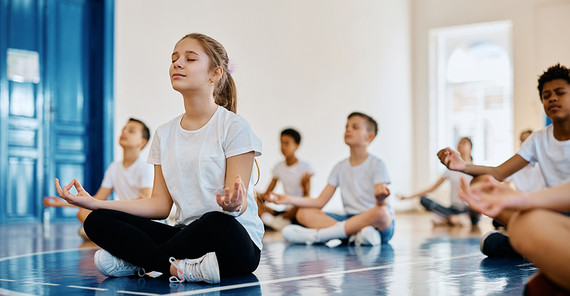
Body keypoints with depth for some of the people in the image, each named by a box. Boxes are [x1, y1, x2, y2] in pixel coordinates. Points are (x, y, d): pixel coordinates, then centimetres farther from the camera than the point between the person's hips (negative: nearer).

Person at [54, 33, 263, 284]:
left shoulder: (234, 127, -5)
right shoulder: (165, 134, 12)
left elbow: (239, 204, -10)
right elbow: (161, 205, 8)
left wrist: (232, 205, -36)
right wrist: (95, 203, 0)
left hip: (237, 239, -4)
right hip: (187, 234, 5)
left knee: (218, 222, -40)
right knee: (97, 221, -10)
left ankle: (138, 260, -17)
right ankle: (180, 268, -28)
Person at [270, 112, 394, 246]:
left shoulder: (376, 164, -3)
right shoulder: (341, 167, 12)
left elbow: (382, 204, -16)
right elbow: (320, 201, 8)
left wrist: (381, 198, -42)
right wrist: (289, 199, -3)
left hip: (382, 226, -5)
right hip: (351, 220, 5)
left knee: (381, 212, -41)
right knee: (304, 213, -10)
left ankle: (316, 235, -36)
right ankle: (354, 235, -33)